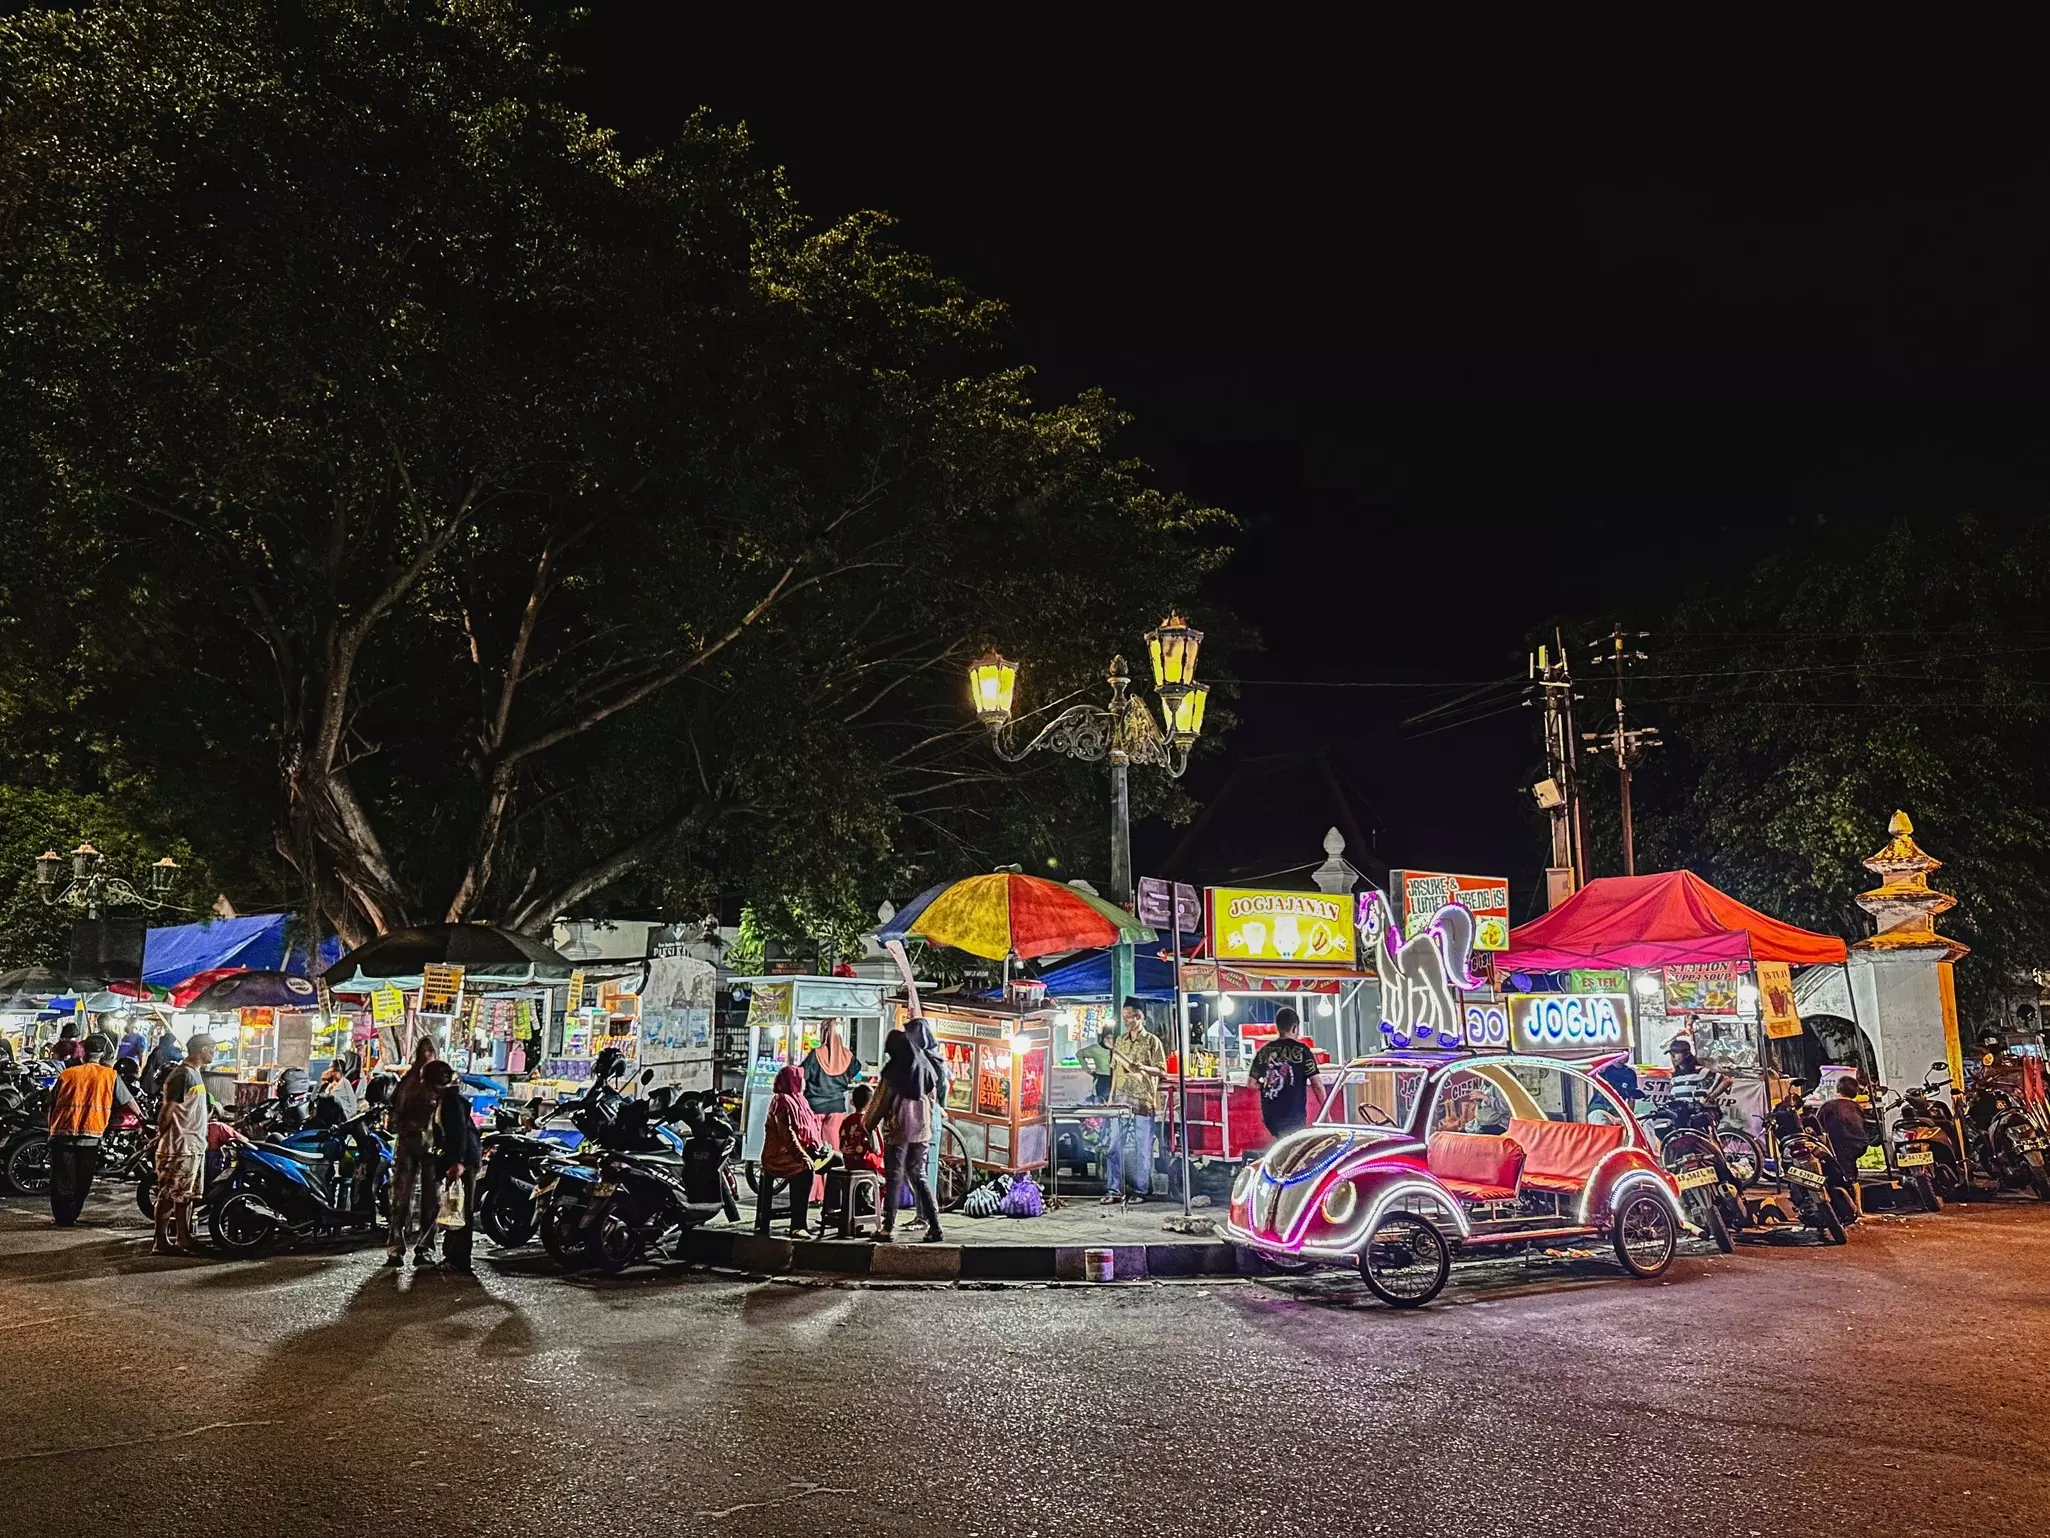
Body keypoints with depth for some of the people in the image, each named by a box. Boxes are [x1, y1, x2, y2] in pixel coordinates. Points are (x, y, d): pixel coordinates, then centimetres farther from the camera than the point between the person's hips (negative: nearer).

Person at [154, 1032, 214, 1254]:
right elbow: (167, 1110, -17)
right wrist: (160, 1136, -9)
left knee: (187, 1195, 14)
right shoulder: (182, 1074, -16)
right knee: (169, 1195, -4)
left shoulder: (196, 1073, 16)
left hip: (195, 1146, 10)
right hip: (180, 1147, -10)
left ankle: (183, 1238, 21)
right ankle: (161, 1242, 0)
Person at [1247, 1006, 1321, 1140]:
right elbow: (1316, 1082, -7)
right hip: (1294, 1114, -5)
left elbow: (1251, 1083, 8)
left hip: (1269, 1114, 5)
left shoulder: (1263, 1051, 6)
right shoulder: (1301, 1050, -6)